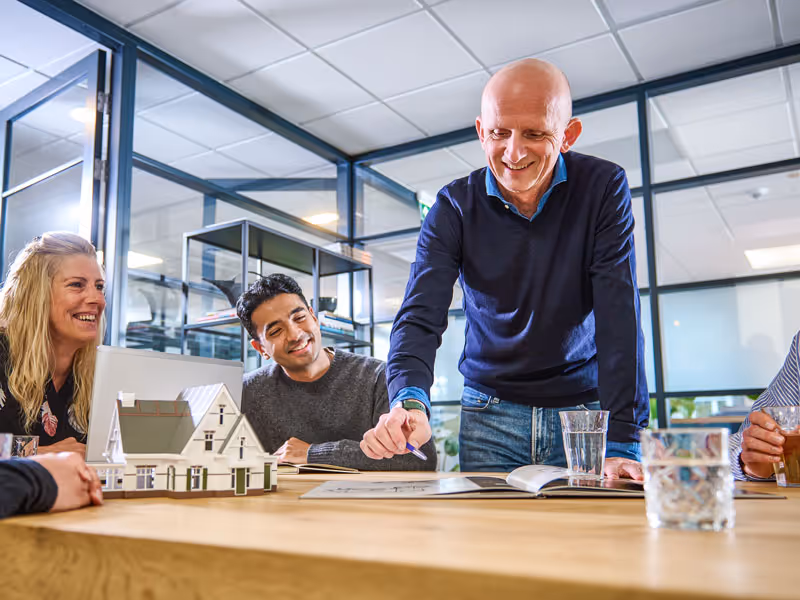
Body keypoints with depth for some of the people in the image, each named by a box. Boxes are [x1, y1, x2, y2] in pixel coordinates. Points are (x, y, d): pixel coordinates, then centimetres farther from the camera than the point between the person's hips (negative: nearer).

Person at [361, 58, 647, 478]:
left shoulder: (602, 188, -11)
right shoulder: (454, 207, -8)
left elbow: (619, 317, -18)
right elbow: (421, 316, -18)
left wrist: (623, 443, -26)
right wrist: (409, 400, -38)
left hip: (583, 407, 0)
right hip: (490, 409, 1)